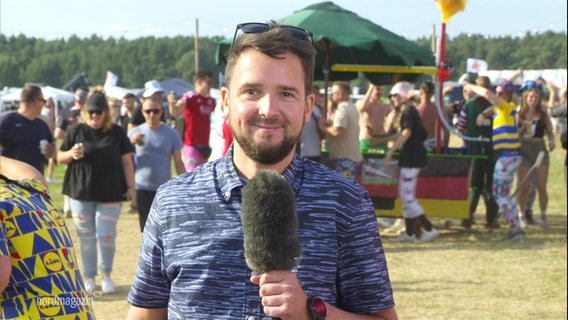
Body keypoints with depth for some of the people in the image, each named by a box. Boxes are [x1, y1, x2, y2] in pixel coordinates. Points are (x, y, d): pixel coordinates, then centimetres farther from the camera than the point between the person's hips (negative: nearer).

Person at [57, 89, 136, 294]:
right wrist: (72, 154, -15)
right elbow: (60, 158, 7)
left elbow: (126, 162, 5)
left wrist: (130, 187, -2)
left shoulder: (117, 132, 2)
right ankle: (89, 278, 18)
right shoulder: (76, 131, 2)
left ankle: (106, 276, 17)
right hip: (81, 193, 1)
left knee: (107, 236, -2)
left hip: (110, 194, -1)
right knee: (86, 237, 6)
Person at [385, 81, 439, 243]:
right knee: (406, 195, 13)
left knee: (407, 196, -9)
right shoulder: (411, 111, 18)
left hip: (411, 158, -11)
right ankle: (409, 232, 17)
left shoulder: (408, 112, -13)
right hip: (411, 158, 11)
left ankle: (429, 229, -10)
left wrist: (391, 150, -29)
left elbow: (406, 132, -28)